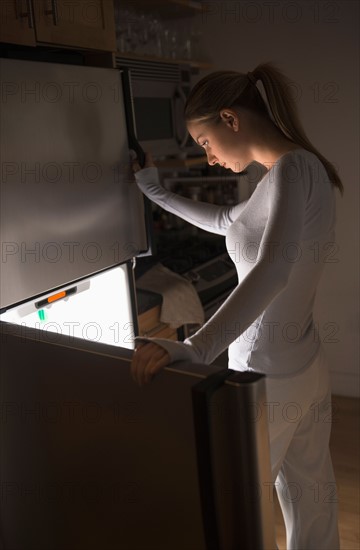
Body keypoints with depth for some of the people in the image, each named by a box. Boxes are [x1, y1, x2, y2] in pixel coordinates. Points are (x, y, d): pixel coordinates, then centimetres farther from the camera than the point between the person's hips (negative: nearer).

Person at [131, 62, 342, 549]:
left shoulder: (293, 168, -20)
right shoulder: (302, 168, 8)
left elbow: (272, 270, -37)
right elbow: (225, 222, 21)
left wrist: (194, 349, -44)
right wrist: (157, 192, 25)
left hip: (267, 376, -9)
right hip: (307, 366, 9)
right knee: (311, 491, 23)